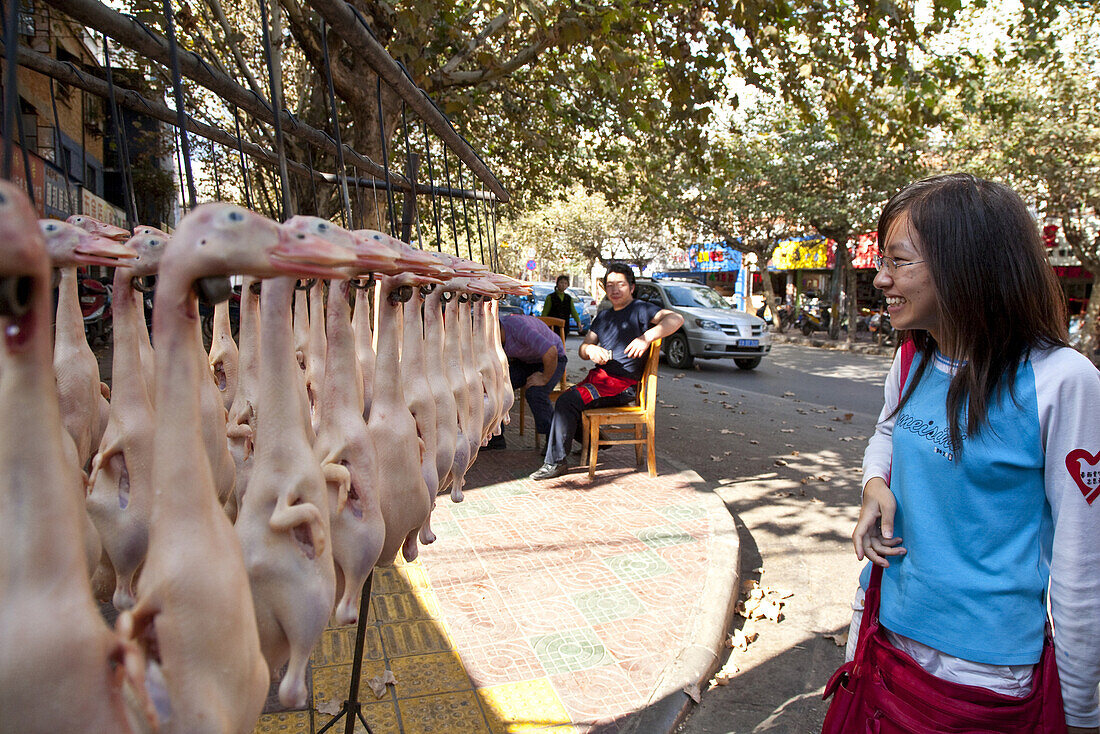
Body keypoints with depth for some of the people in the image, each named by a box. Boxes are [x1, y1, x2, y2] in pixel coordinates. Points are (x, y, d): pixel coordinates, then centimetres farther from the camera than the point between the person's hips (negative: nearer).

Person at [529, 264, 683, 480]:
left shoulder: (640, 309, -4)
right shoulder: (603, 316, 20)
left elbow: (676, 319, -22)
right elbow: (582, 349, 16)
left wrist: (647, 337, -37)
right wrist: (590, 350, -10)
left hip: (622, 383, -9)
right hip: (598, 376, 9)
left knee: (566, 402, -23)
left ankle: (555, 462, -13)